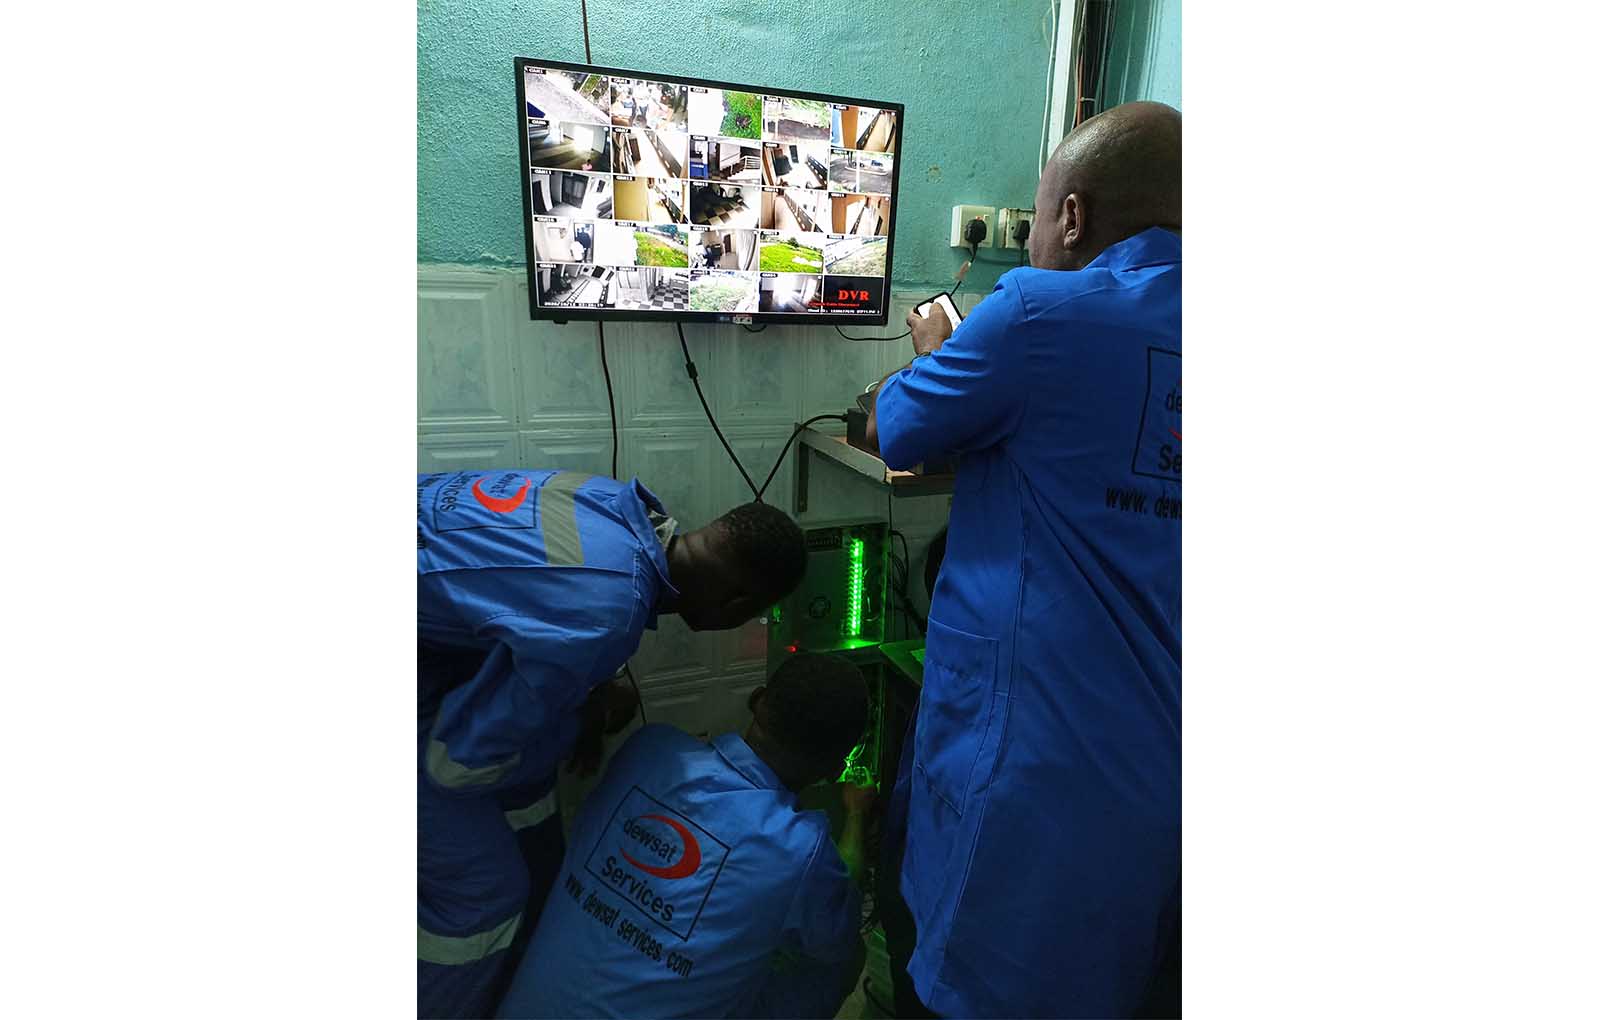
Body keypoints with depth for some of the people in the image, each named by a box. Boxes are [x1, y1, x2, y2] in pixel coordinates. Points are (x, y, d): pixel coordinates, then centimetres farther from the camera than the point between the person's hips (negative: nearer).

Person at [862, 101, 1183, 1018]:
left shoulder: (1045, 311, -14)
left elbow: (892, 434, -1)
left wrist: (934, 352, 18)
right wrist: (974, 364, 22)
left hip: (1034, 760, -7)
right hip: (1157, 767, 7)